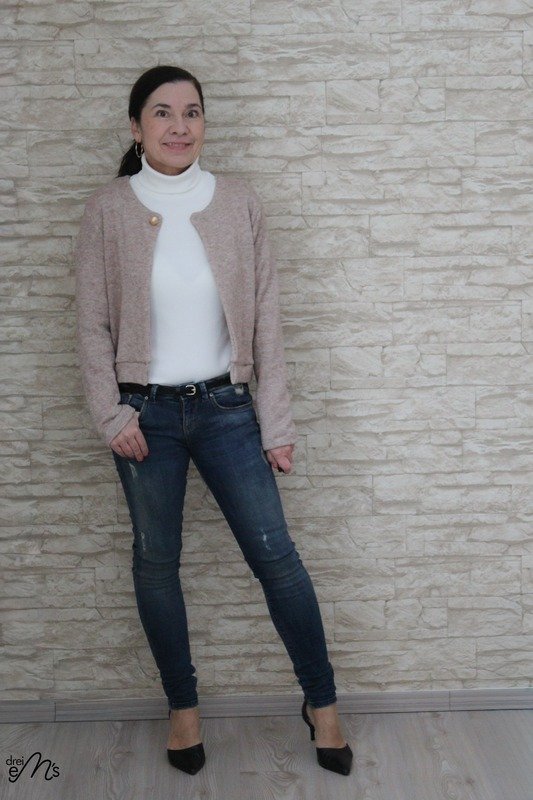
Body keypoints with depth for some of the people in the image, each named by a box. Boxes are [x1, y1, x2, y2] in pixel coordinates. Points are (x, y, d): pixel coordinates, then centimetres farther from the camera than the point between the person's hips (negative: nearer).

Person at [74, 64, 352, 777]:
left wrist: (277, 422, -2)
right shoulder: (108, 211, -4)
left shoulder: (239, 203, -2)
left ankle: (322, 704, 18)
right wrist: (112, 415, -8)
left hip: (225, 405, 0)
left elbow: (265, 317, -1)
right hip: (145, 411, 0)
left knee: (275, 552, 0)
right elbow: (92, 324, 0)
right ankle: (182, 705, 30)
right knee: (156, 560, 10)